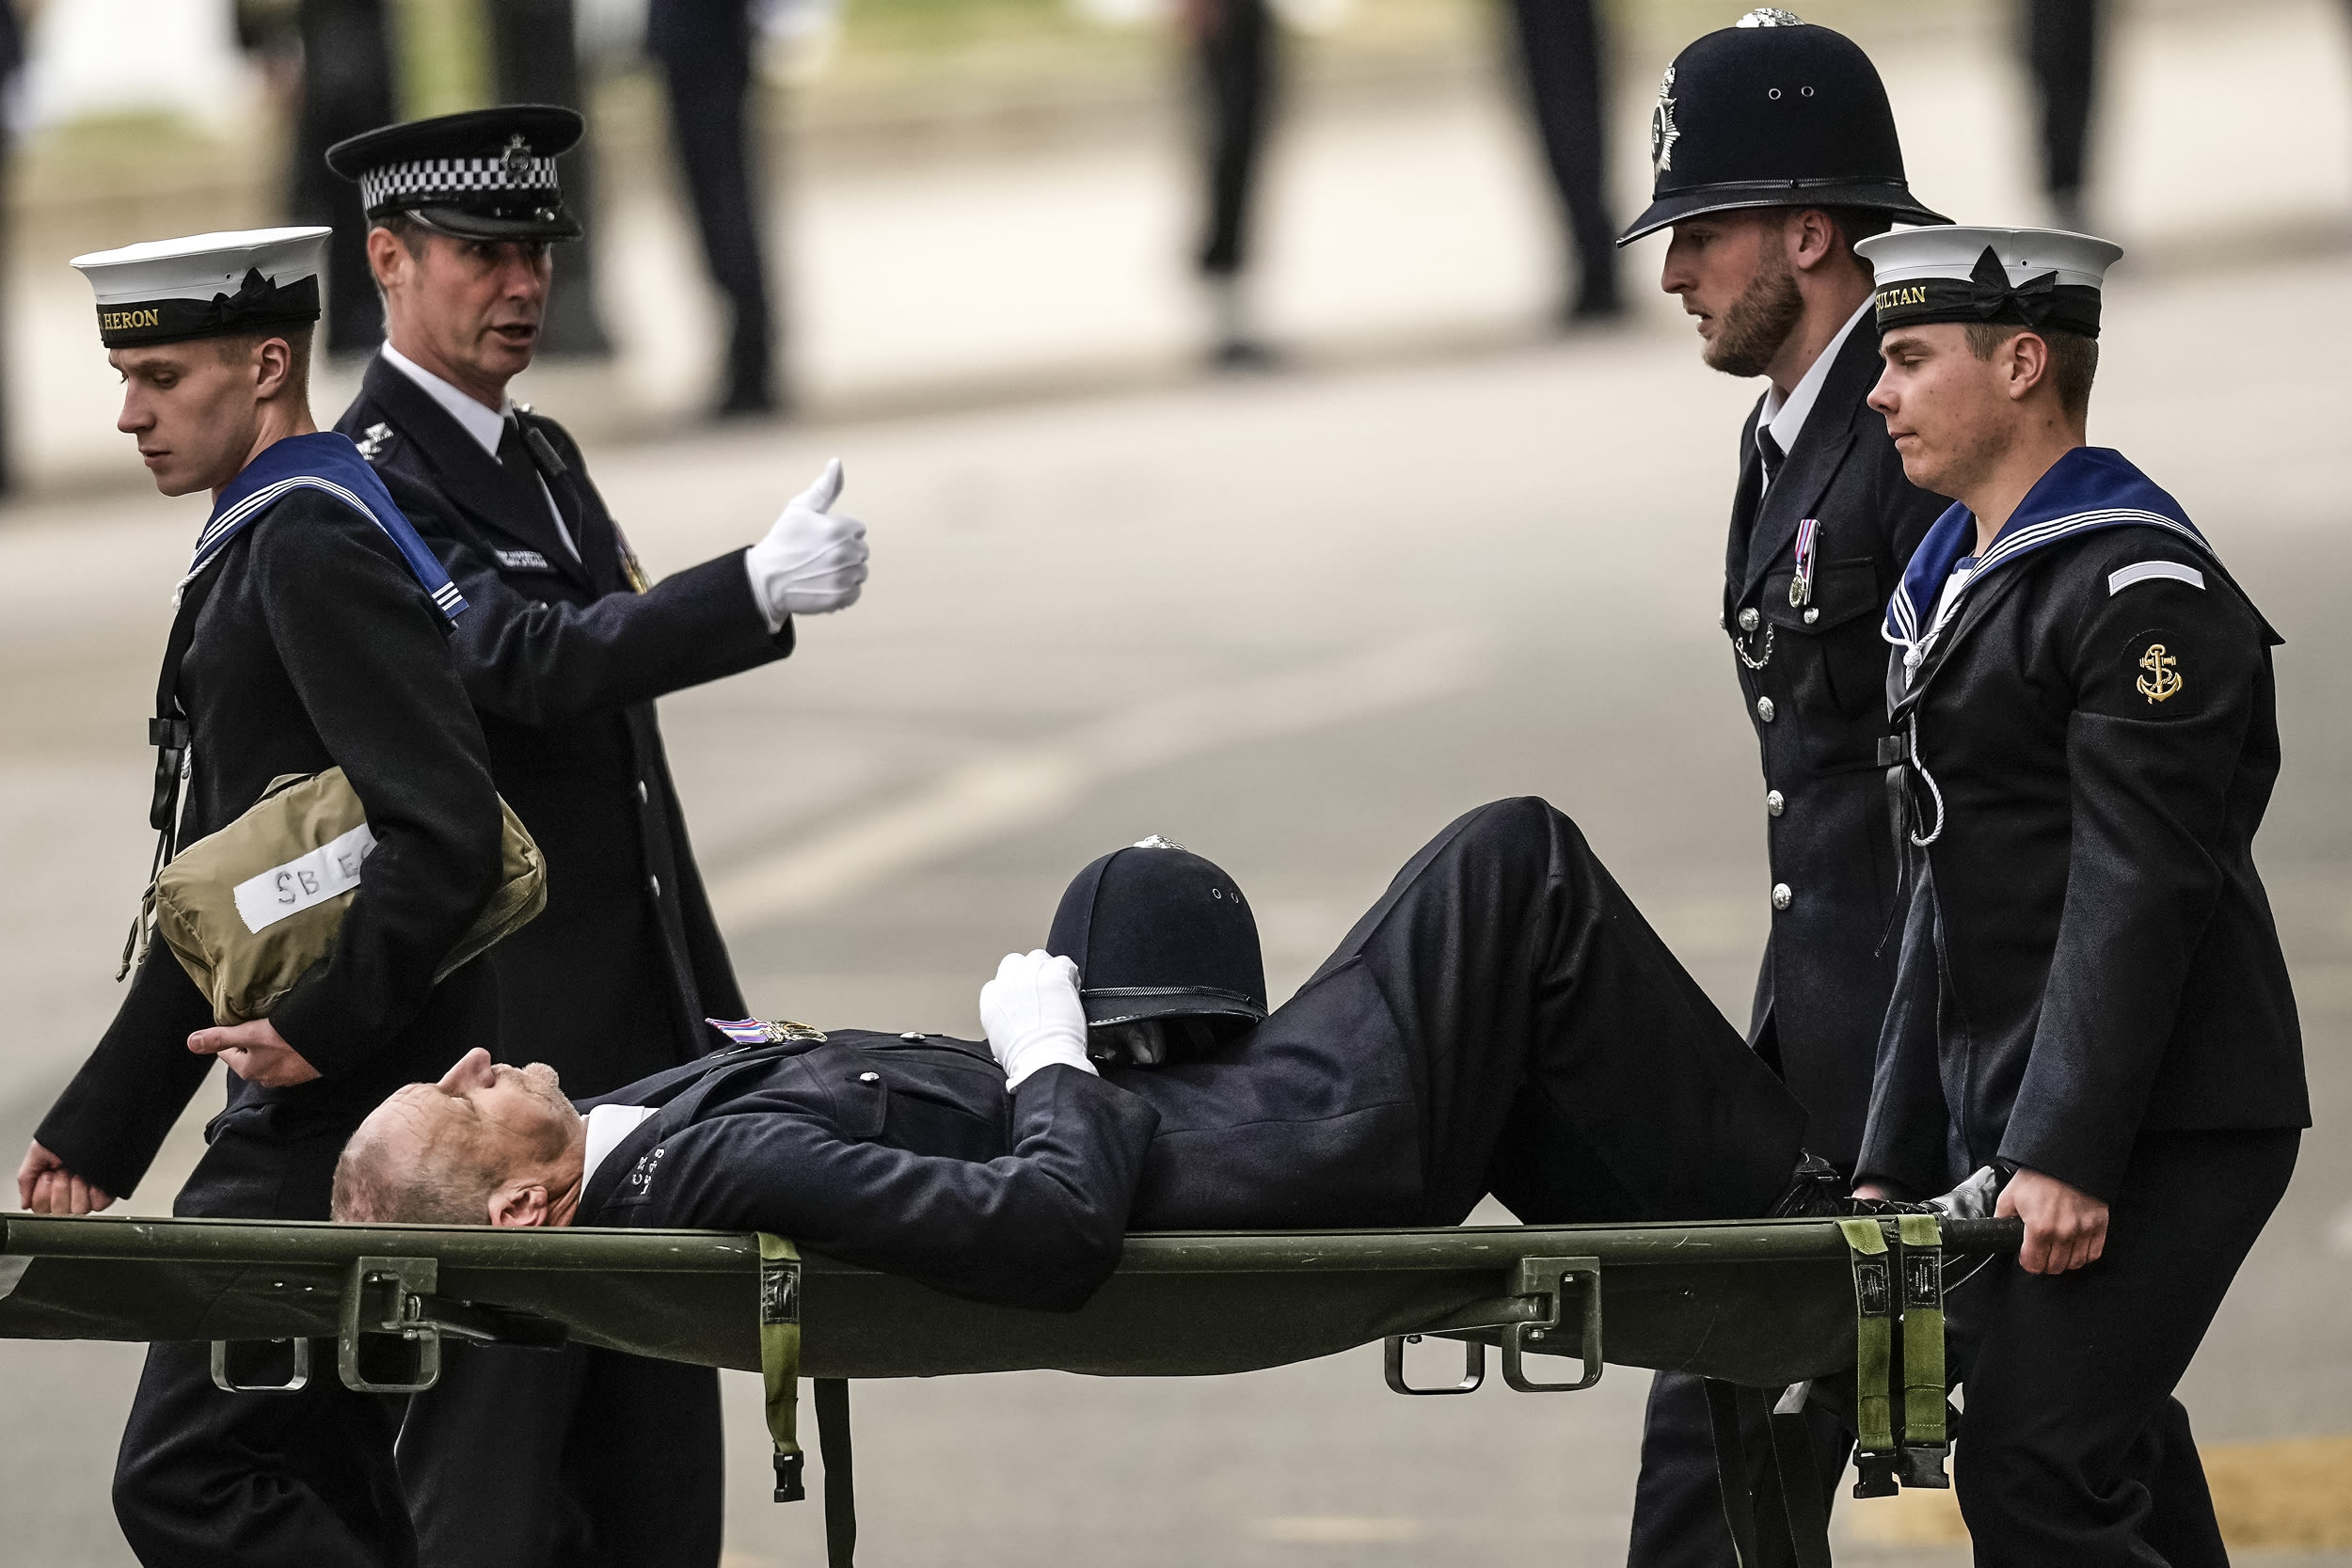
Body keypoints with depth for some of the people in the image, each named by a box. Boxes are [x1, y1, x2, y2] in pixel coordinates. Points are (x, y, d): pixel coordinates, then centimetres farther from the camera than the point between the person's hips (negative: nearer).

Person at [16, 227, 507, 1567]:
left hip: (347, 1115, -10)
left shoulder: (316, 543, -14)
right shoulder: (257, 550, 19)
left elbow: (450, 834, -24)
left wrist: (324, 1023, -21)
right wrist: (98, 1132, 23)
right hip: (308, 1111, 10)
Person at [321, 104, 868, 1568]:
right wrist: (759, 592, -36)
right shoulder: (366, 488, -11)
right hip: (496, 1057, -9)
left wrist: (716, 1008, 21)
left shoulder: (544, 457, 18)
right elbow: (531, 665, -28)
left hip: (642, 1047, 9)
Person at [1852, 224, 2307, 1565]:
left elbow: (2140, 889, -19)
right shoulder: (1959, 587, 19)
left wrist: (2068, 1155, -24)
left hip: (2161, 1134, -10)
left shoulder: (2146, 594, -12)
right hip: (2016, 1136, 10)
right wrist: (1900, 1160, 18)